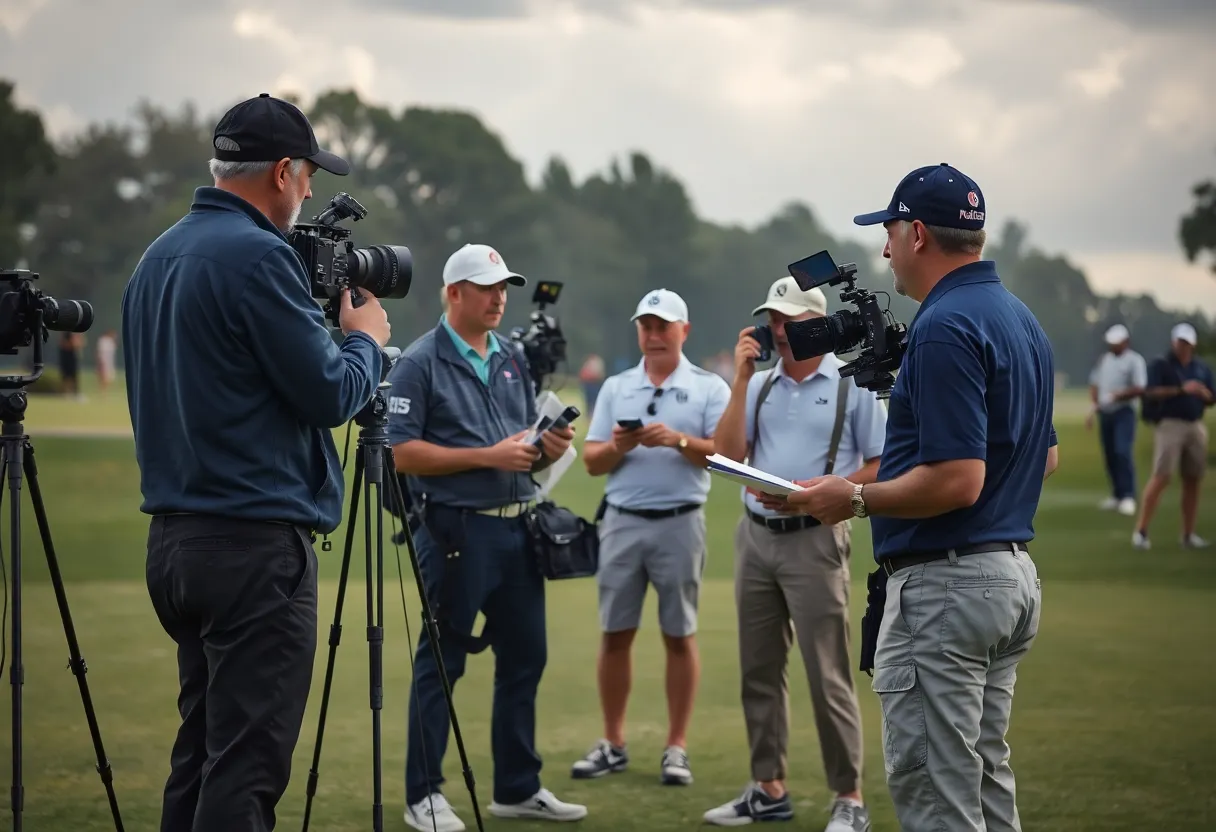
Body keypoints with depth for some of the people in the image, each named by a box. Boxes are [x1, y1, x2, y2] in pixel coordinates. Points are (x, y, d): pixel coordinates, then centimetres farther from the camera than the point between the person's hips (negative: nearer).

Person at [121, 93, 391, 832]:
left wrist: (330, 334, 22)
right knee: (246, 767, -8)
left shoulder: (158, 258, 13)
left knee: (201, 751, 14)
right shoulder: (258, 256, -14)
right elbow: (331, 394, -13)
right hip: (256, 547, -9)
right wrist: (367, 338, 6)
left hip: (176, 540, 9)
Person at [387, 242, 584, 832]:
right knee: (440, 665, -1)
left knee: (525, 657, 10)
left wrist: (549, 449, -3)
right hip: (456, 532, -7)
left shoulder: (513, 359, 14)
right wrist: (488, 457, -17)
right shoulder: (421, 363, -6)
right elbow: (401, 452, -13)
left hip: (517, 528, 7)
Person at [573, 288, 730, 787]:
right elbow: (592, 462, 8)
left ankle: (677, 748, 7)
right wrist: (617, 446, -13)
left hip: (679, 522, -3)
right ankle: (612, 745, 12)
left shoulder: (709, 388, 3)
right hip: (622, 520, 3)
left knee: (679, 635, 1)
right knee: (615, 633, 4)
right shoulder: (616, 388, 12)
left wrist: (679, 441, -24)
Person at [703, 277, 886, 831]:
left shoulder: (852, 386, -1)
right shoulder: (758, 385, 12)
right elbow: (728, 456, 1)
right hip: (755, 536, 6)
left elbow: (881, 466, -4)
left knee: (827, 676, -7)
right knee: (759, 670, 10)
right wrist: (740, 380, -3)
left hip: (814, 540, -5)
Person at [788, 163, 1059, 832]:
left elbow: (958, 479, -25)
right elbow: (1045, 457, 21)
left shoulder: (944, 329, -19)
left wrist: (856, 499, -12)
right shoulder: (1021, 319, 13)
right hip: (1013, 575, 10)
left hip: (944, 584, -10)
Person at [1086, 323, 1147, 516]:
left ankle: (1128, 497, -18)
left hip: (1123, 412, -6)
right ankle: (1117, 495, 15)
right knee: (1109, 455, 7)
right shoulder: (1104, 359, 14)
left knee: (1123, 452, -16)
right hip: (1105, 413, 6)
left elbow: (1140, 389, -12)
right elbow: (1095, 384, 20)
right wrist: (1095, 404, 5)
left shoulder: (1134, 361, -5)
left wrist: (1118, 395, -19)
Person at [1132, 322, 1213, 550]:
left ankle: (1188, 534, 11)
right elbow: (1151, 394, -10)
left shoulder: (1202, 368, 15)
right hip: (1170, 425, -5)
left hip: (1196, 426, 5)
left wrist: (1202, 392, -7)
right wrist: (1181, 390, -19)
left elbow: (1211, 400, 16)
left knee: (1193, 480, 4)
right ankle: (1141, 531, -12)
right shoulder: (1161, 366, 2)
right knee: (1161, 477, -13)